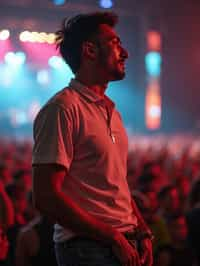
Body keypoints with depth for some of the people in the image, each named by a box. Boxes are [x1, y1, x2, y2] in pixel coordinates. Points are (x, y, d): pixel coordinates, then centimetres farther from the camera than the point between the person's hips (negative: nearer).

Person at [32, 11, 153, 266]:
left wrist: (143, 232, 5)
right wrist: (114, 238, -17)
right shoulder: (62, 109, -12)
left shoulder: (111, 111, 16)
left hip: (126, 245, 8)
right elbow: (46, 197, -18)